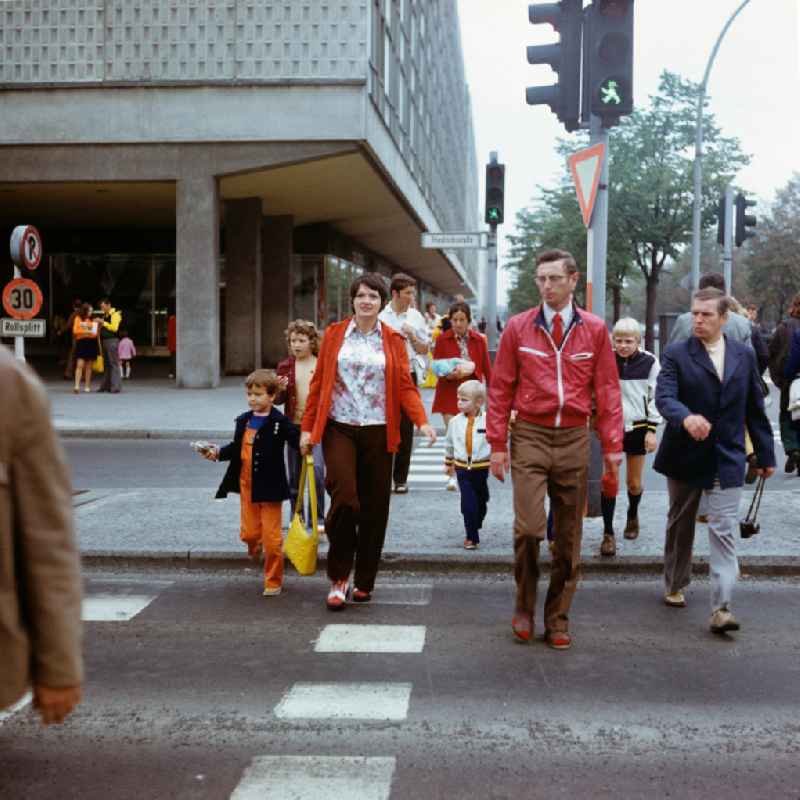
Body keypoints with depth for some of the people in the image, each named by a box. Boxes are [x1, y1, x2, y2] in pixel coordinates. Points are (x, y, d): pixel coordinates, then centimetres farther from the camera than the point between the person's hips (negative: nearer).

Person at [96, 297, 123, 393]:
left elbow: (114, 328, -18)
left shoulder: (115, 314, -7)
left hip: (112, 340, -9)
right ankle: (106, 385, 18)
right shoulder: (104, 315, 18)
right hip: (104, 341, 9)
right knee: (106, 364, 12)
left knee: (114, 363, -10)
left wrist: (103, 323, -17)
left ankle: (116, 387, -10)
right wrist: (98, 323, 12)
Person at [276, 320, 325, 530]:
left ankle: (318, 518, -3)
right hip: (293, 425, 3)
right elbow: (278, 400, 9)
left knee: (317, 470, -14)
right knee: (294, 475, 10)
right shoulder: (285, 367, 7)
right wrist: (280, 390, -12)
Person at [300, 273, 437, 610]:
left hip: (377, 432, 1)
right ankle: (338, 579, 0)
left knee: (375, 507, 4)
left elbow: (405, 386, 2)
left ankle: (364, 581, 20)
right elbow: (319, 382, 8)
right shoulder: (334, 334, 7)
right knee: (344, 498, -17)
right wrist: (307, 427, 5)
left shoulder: (393, 340, 7)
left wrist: (422, 422, -13)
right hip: (339, 428, -1)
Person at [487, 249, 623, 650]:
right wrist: (497, 444, 0)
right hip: (530, 437, -1)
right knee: (529, 527, -13)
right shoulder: (518, 327, 2)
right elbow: (500, 388, 4)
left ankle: (558, 619, 21)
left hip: (574, 439, 2)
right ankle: (524, 606, 11)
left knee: (569, 537, 7)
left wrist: (612, 445, 0)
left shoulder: (594, 330, 4)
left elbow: (607, 389, 6)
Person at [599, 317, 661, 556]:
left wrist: (651, 430, -4)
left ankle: (633, 516, 42)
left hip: (637, 427, 1)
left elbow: (656, 397, -1)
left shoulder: (649, 362, -5)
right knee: (609, 480, -9)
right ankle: (608, 534, -1)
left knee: (634, 482, 12)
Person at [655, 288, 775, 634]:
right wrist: (686, 417, -41)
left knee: (724, 530, -7)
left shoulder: (744, 355, 3)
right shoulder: (676, 355, -5)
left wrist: (765, 453, 11)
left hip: (727, 459, 0)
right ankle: (675, 586, 36)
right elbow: (664, 397, -20)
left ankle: (721, 607, -8)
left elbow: (755, 407, 8)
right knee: (680, 525, 16)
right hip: (686, 456, 0)